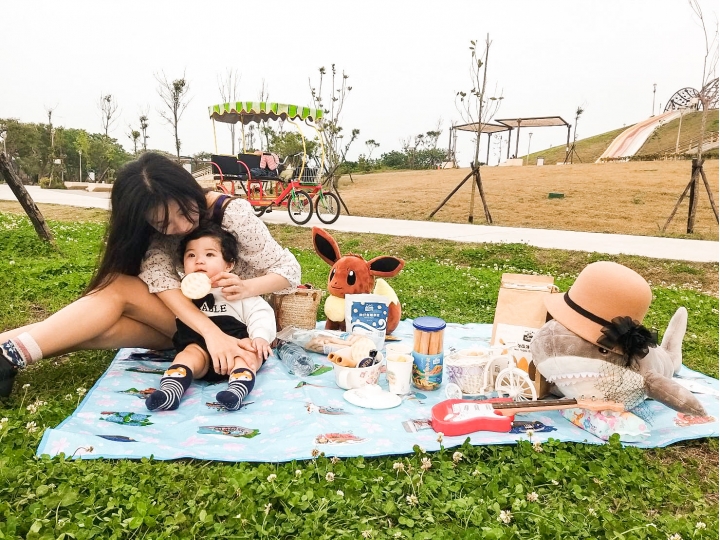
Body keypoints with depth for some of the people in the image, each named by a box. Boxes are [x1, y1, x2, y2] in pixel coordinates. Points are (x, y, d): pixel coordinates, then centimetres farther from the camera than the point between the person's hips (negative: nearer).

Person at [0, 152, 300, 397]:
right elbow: (159, 278, -27)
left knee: (119, 289, -23)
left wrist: (247, 288, -37)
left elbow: (289, 270, -16)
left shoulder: (233, 214, -21)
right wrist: (211, 332, -44)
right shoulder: (157, 227, -8)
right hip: (188, 317, 5)